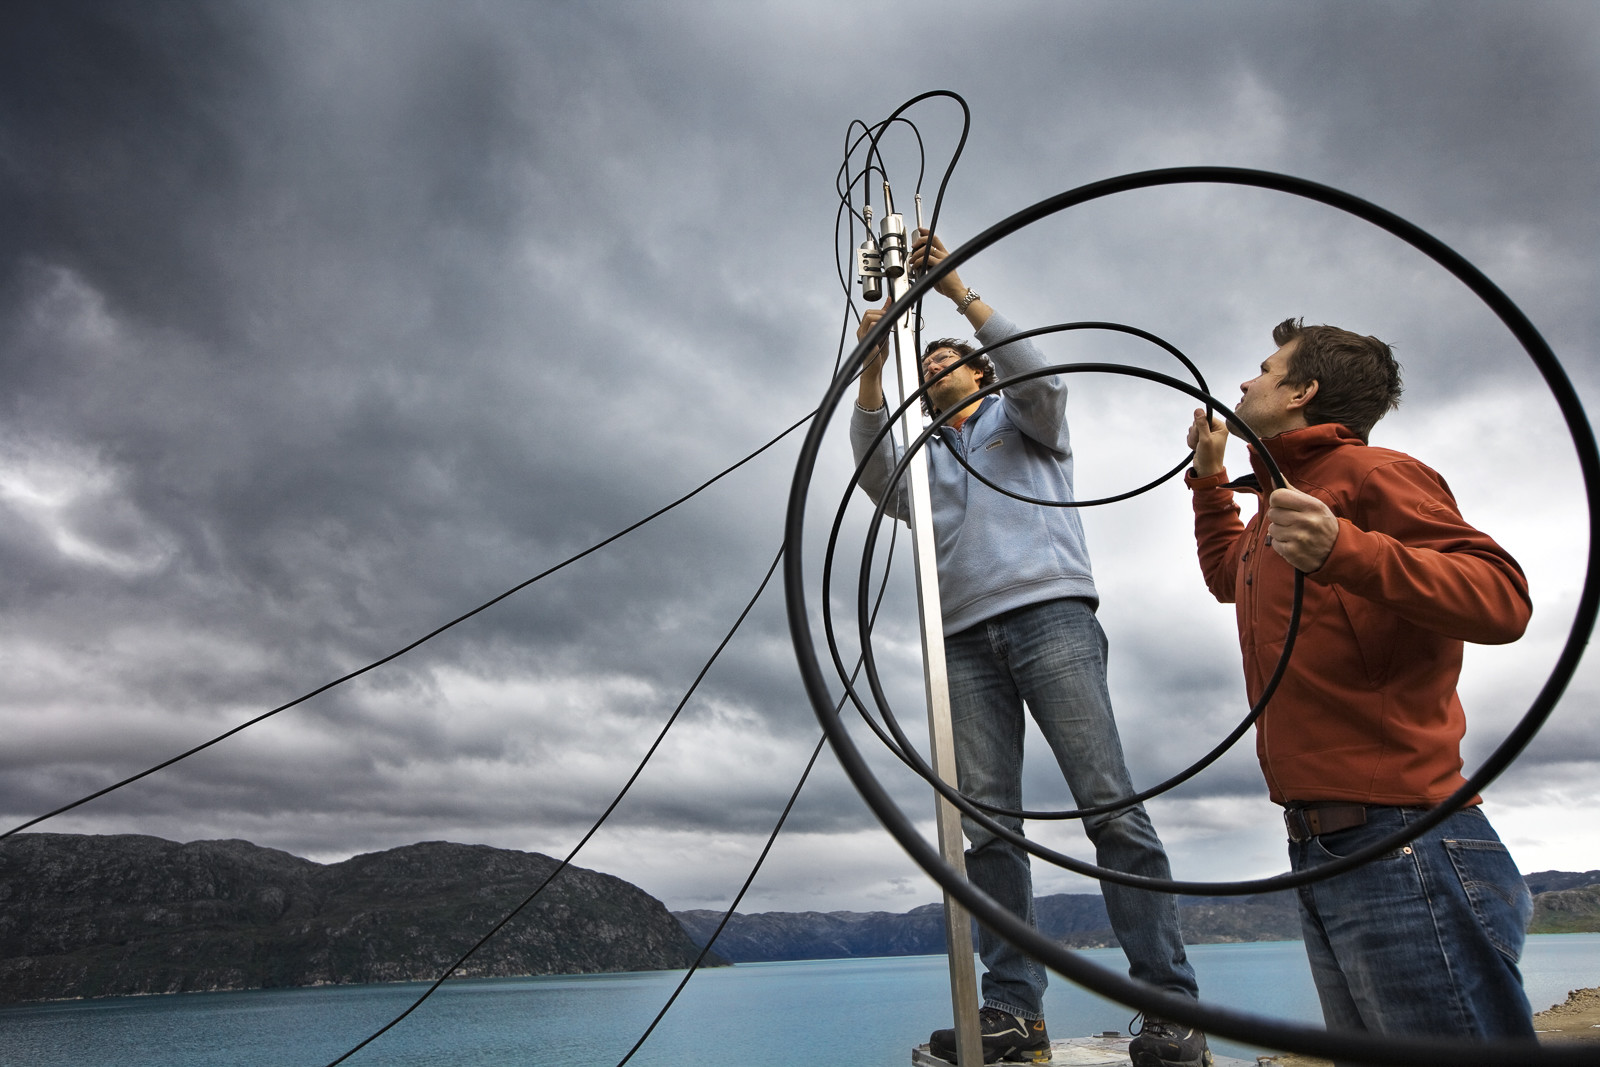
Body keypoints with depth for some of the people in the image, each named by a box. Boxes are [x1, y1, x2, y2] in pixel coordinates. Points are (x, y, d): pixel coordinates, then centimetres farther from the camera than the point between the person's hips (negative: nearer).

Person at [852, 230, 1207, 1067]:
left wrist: (959, 290, 2)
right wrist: (872, 367, 2)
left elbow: (1040, 377, 1)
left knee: (1111, 806, -12)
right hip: (966, 642, 4)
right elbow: (872, 472, 10)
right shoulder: (925, 459, 31)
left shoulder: (1020, 419, 24)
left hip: (1048, 615, -3)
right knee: (986, 826, -5)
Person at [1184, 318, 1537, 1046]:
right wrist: (1208, 474, 38)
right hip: (1317, 849, 9)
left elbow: (1503, 599, -16)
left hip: (1400, 841, -9)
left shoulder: (1371, 474, -4)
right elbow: (1227, 575, 43)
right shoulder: (1277, 503, 22)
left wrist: (1345, 550, -30)